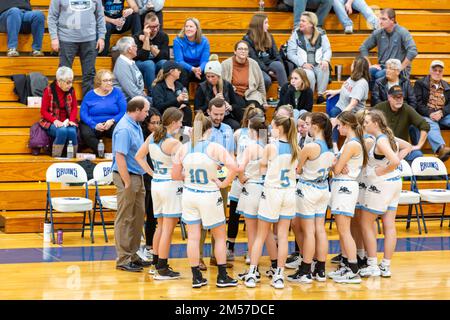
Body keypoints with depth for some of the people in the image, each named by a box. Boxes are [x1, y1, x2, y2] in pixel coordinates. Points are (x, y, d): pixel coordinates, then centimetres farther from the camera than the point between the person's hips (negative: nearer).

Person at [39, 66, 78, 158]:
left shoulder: (71, 91, 4)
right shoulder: (49, 91, -6)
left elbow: (74, 108, 8)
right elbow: (44, 111, -5)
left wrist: (71, 120, -11)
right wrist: (55, 121, -21)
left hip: (67, 122, 3)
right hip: (51, 122, -3)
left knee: (72, 132, -32)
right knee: (62, 131, -35)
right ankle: (56, 157, -23)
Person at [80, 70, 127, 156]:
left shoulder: (117, 93, 8)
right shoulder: (90, 95, 8)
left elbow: (124, 112, -1)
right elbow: (83, 114, -1)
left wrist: (112, 121, -19)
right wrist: (95, 125, -18)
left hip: (112, 124, 0)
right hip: (92, 124, 0)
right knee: (86, 133, -34)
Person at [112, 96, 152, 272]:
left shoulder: (136, 126, 11)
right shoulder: (124, 129, -19)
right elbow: (120, 157, -23)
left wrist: (138, 181, 16)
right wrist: (127, 183, -21)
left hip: (137, 177, 10)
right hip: (127, 177, -10)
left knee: (138, 216, 14)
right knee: (125, 219, -3)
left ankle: (132, 255, 22)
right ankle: (123, 259, 2)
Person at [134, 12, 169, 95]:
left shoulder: (163, 36, -3)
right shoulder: (137, 37, -13)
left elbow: (166, 57, -15)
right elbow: (143, 57, -25)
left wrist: (150, 46, -20)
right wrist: (147, 38, -29)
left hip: (157, 66, 2)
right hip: (140, 66, -2)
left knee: (164, 63, -30)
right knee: (149, 63, -35)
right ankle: (152, 94, -30)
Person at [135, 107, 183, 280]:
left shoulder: (152, 137, 4)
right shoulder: (173, 143, -19)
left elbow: (139, 157, 13)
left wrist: (152, 173, 13)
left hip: (156, 183, 8)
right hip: (171, 185, -8)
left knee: (161, 226, 20)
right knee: (168, 229, -1)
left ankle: (156, 263, 26)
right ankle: (162, 270, 1)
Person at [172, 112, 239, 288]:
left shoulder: (183, 149, -1)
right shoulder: (214, 148, -11)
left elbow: (175, 175, 3)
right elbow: (234, 167, -21)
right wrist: (224, 183, -8)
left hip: (189, 194, 3)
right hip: (209, 196, -3)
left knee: (193, 237, 8)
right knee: (220, 237, 12)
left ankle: (196, 277, 11)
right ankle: (222, 277, 15)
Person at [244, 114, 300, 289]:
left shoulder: (270, 147, -13)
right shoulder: (294, 148, 0)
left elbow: (262, 165, 3)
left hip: (272, 192, -3)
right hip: (289, 192, 4)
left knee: (260, 236, 6)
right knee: (283, 236, 6)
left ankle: (252, 274, 5)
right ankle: (279, 277, 6)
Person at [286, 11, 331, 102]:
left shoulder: (321, 34, 7)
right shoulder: (296, 34, 3)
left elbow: (327, 50, 2)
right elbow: (291, 54, -2)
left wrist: (325, 60, -21)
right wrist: (303, 64, -16)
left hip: (318, 64, 2)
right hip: (303, 66, -2)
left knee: (325, 68, -33)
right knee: (310, 75, -35)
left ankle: (320, 95, -23)